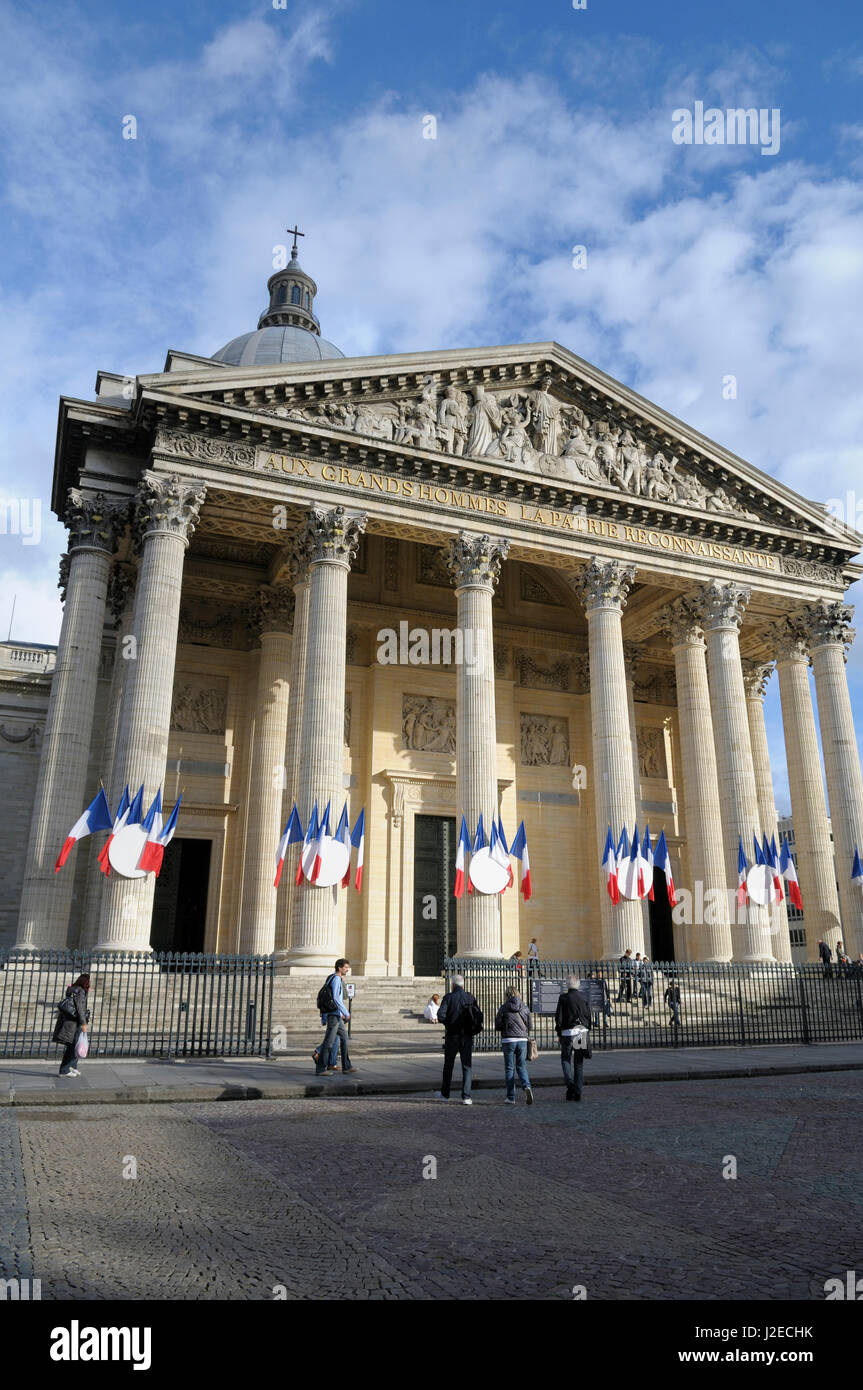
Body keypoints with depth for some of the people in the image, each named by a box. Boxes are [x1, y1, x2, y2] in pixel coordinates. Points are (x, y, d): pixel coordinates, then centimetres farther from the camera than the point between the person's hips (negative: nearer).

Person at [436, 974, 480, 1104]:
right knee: (466, 1066, 5)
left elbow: (441, 1016, -16)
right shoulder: (470, 997, -2)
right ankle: (466, 1097, -3)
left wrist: (447, 1023, 3)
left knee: (448, 1065, 15)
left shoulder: (448, 997, -8)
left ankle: (445, 1094, 28)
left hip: (452, 1036, -1)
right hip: (467, 1037, 1)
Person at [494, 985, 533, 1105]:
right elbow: (529, 1025, 6)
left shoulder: (504, 1008, -6)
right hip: (522, 1040, 2)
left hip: (508, 1040, -2)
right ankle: (526, 1086, -15)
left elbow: (498, 1026, -4)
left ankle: (511, 1097, 7)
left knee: (509, 1068, 7)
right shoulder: (525, 1007, 2)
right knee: (521, 1066, 12)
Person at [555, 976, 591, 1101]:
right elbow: (589, 1016, 8)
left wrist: (559, 1034, 2)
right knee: (579, 1062, 10)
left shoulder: (564, 998, -7)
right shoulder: (583, 997, 5)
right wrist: (587, 1033, 15)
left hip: (568, 1032, -4)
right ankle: (578, 1091, 9)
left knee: (566, 1059, 9)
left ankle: (570, 1082, -14)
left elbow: (558, 1017, -7)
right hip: (583, 1032, 4)